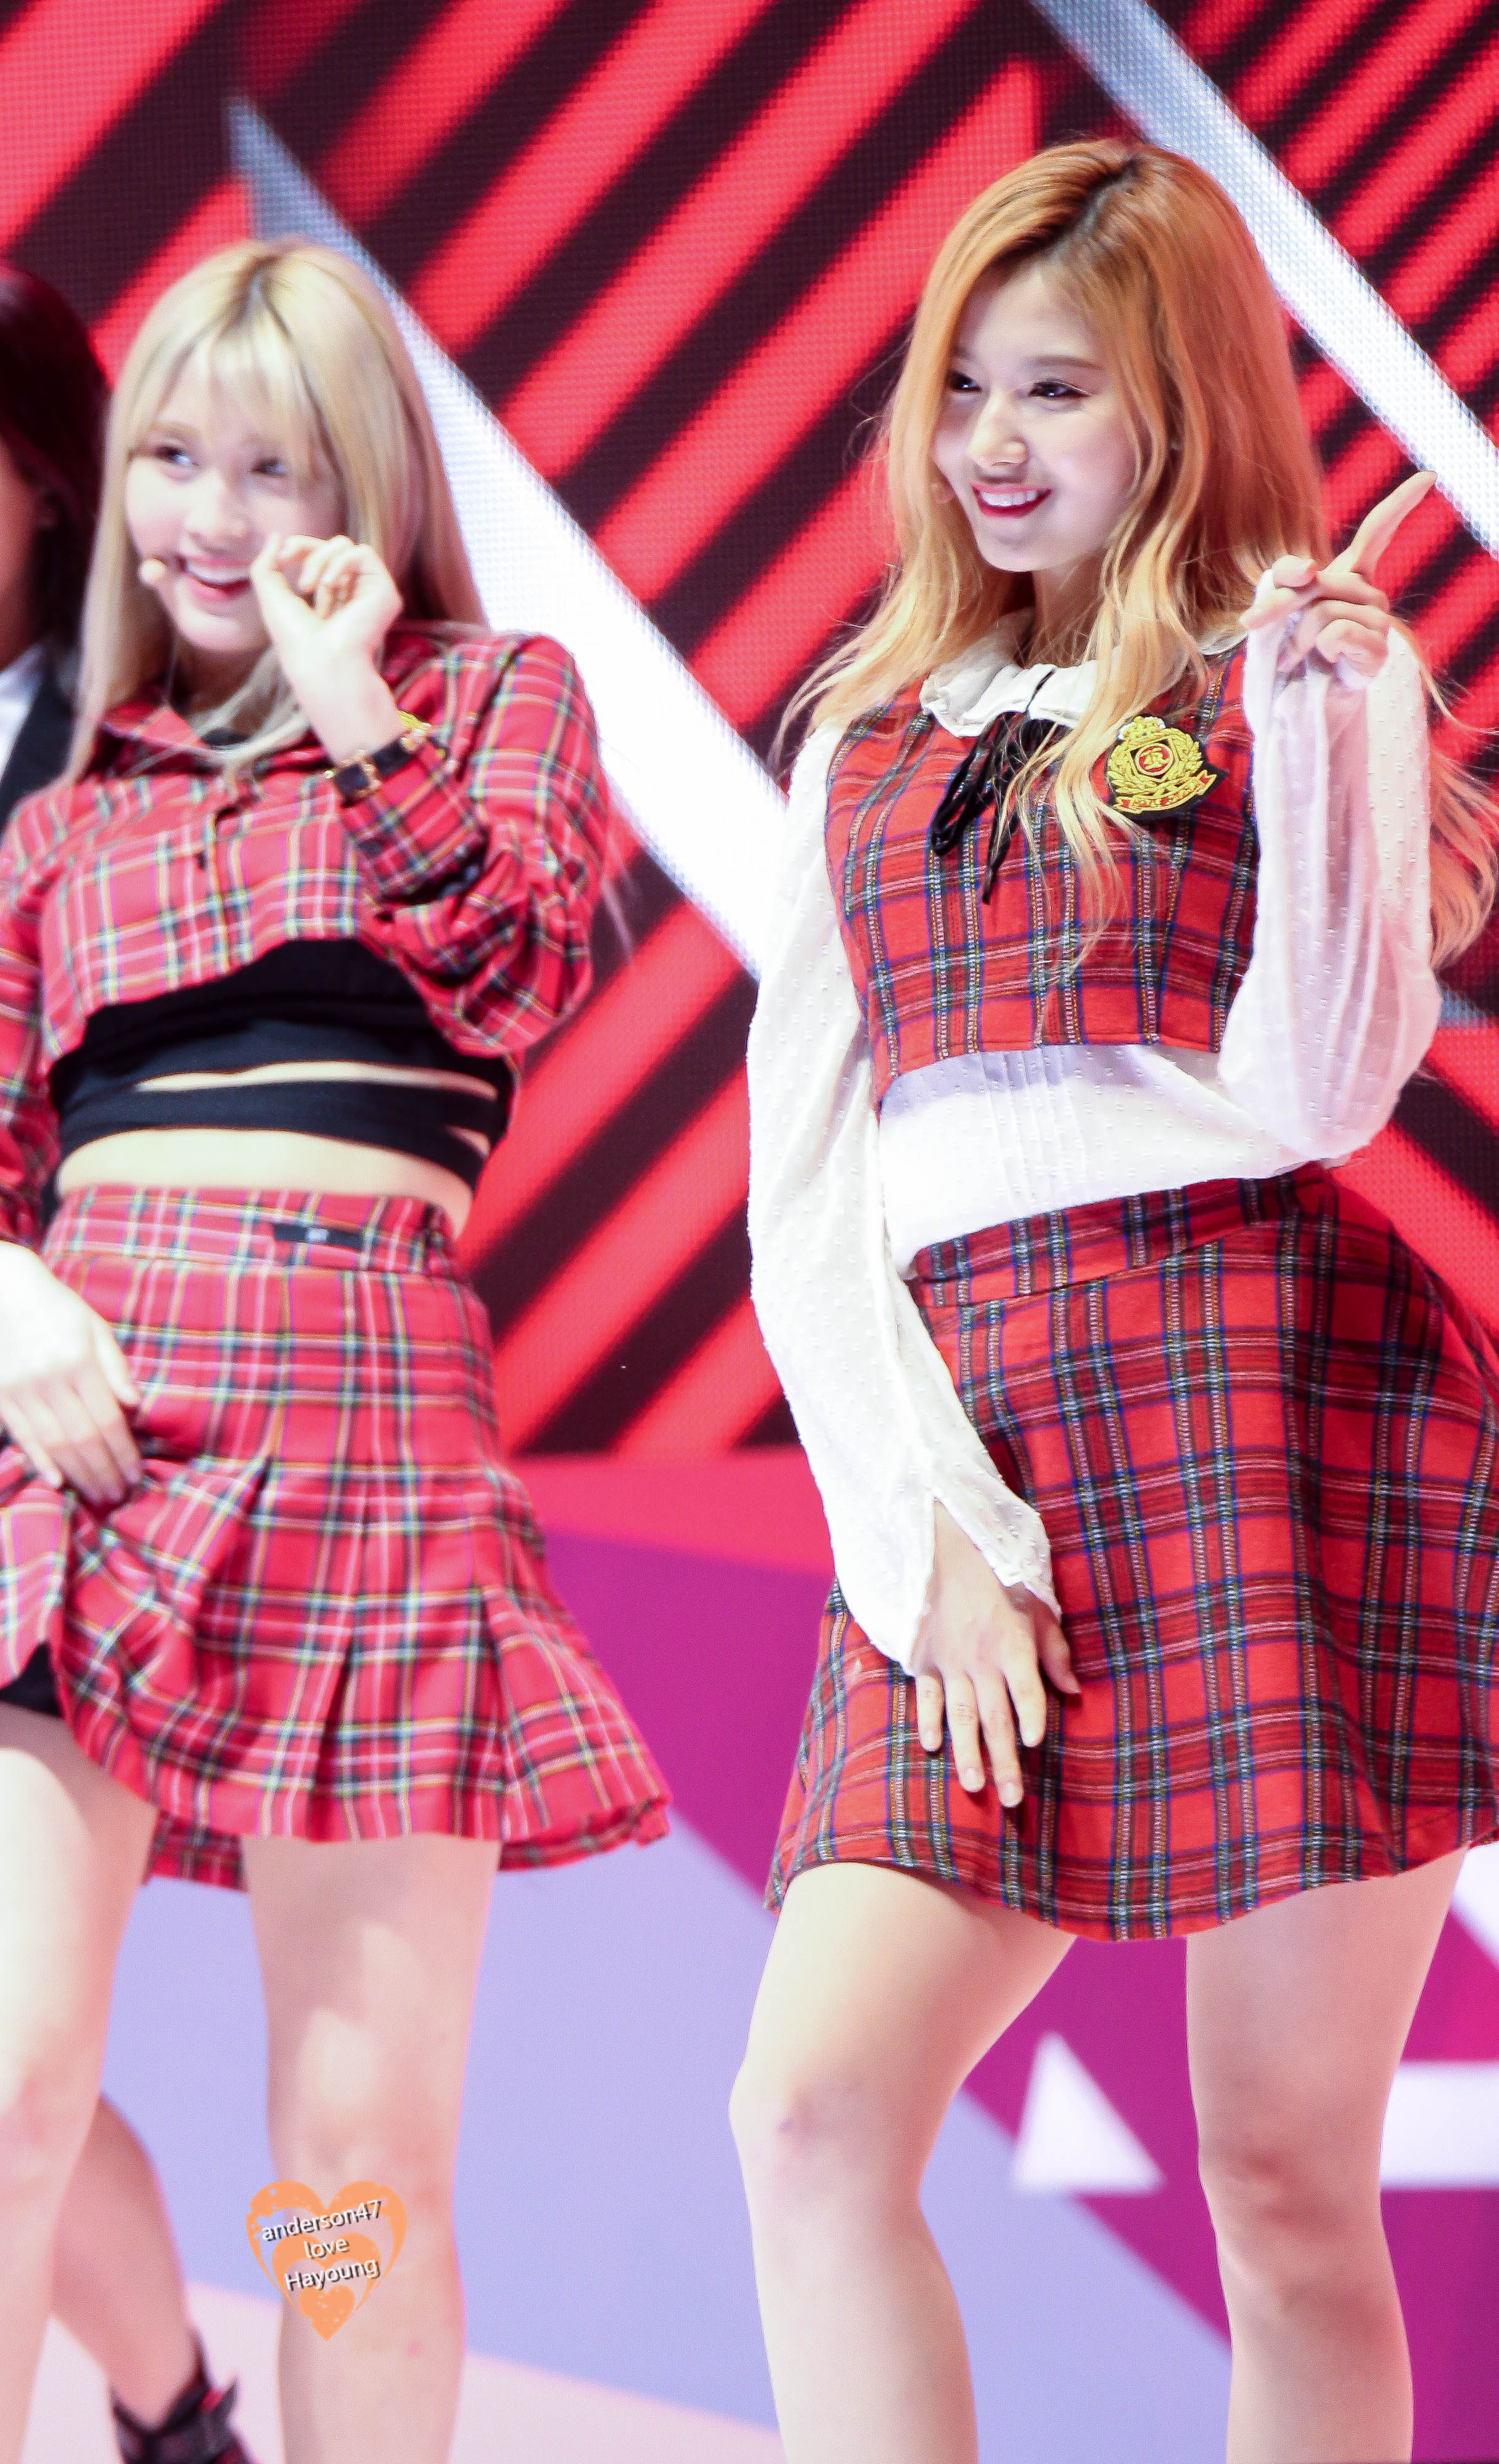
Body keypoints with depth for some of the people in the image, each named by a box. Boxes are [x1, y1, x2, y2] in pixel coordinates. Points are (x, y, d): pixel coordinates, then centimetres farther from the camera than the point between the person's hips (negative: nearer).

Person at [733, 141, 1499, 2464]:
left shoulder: (1296, 680, 8)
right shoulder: (870, 732, 19)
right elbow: (802, 1203, 13)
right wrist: (928, 1528, -1)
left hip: (1275, 1400, -4)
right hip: (966, 1452, 4)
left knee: (1286, 2181, -2)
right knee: (815, 2116, -11)